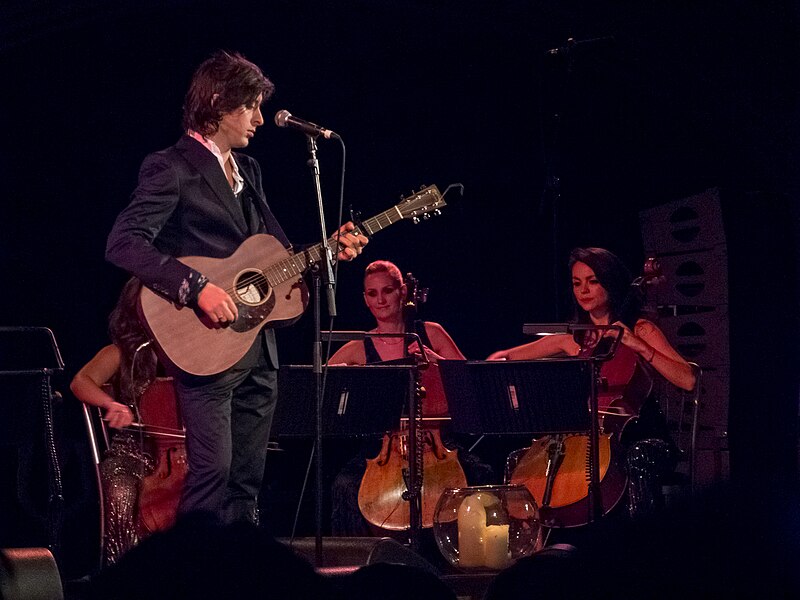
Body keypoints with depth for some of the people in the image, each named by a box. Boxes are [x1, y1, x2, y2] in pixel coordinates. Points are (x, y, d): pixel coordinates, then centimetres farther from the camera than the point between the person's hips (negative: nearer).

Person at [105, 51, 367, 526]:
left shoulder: (248, 171, 18)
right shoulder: (172, 169, -8)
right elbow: (123, 242, -19)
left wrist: (330, 250, 6)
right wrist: (195, 287, -25)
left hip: (259, 351, 8)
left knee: (247, 480, 9)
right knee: (213, 472, -13)